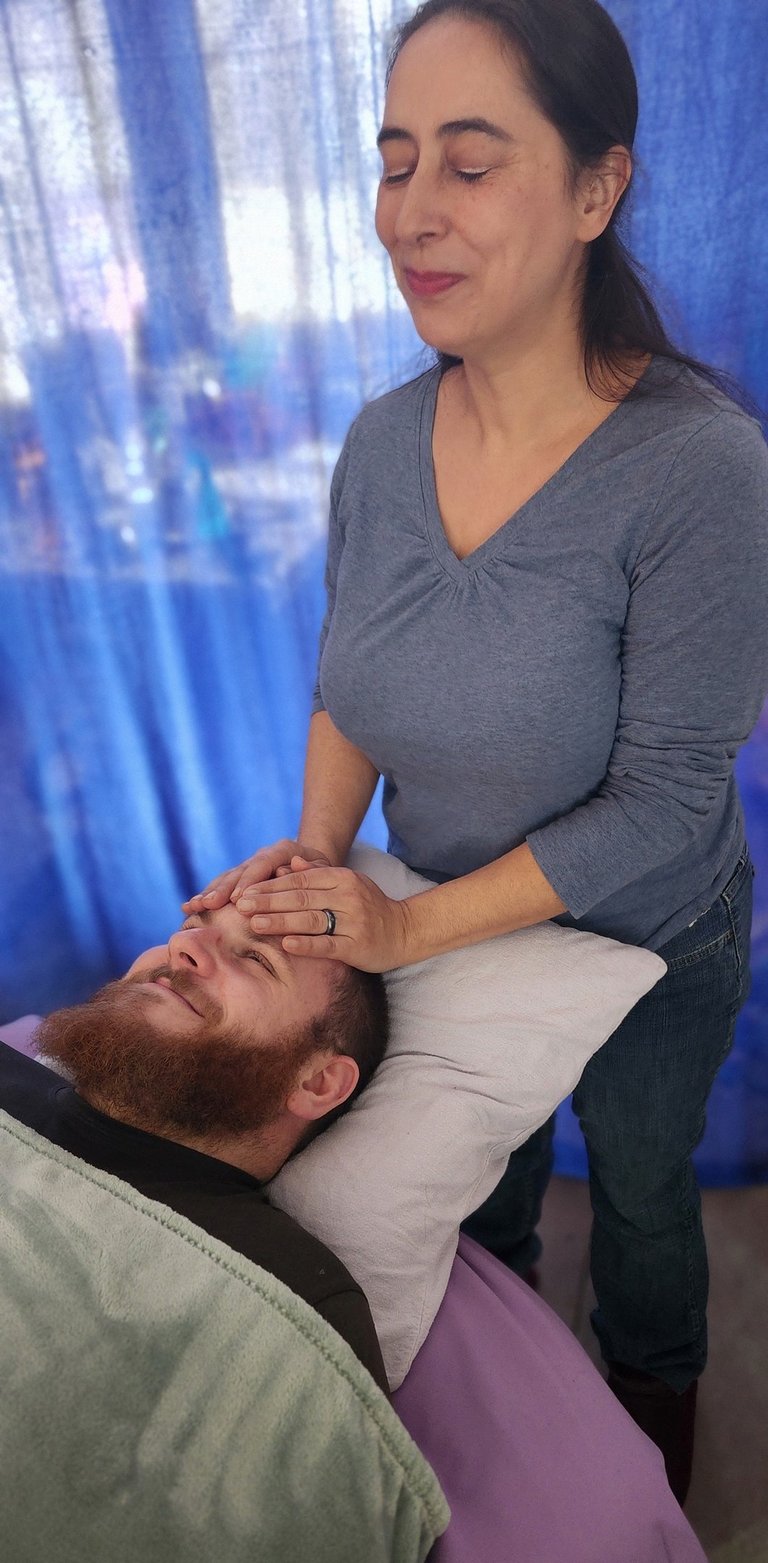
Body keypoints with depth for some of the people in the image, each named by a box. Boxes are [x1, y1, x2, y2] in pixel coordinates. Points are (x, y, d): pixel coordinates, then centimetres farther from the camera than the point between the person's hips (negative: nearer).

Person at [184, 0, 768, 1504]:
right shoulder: (381, 443, -12)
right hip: (444, 922, 4)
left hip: (643, 943, -3)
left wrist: (412, 926, -26)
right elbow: (349, 690, 0)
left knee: (640, 1190, 26)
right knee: (483, 1181, 28)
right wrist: (318, 851, -16)